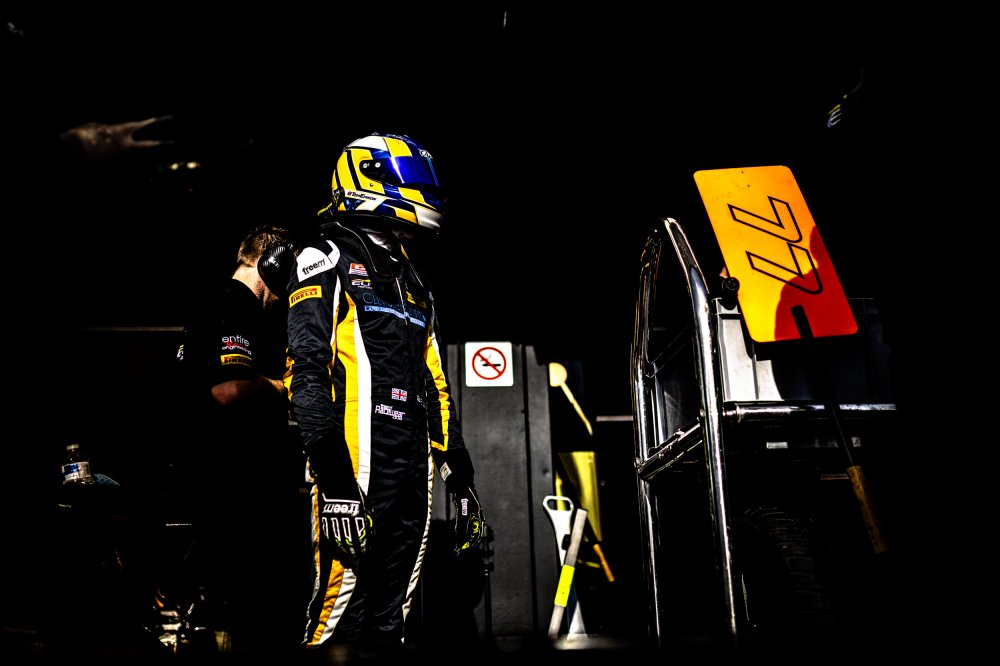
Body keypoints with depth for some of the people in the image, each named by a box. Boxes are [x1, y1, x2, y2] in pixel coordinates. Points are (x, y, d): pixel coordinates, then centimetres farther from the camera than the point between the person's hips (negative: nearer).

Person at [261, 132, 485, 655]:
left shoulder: (413, 284, 24)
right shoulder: (326, 258, 0)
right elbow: (307, 371, -13)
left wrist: (461, 480, 17)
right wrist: (333, 480, -22)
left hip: (413, 474, 8)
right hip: (357, 469, -7)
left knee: (387, 620, 12)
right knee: (340, 614, -9)